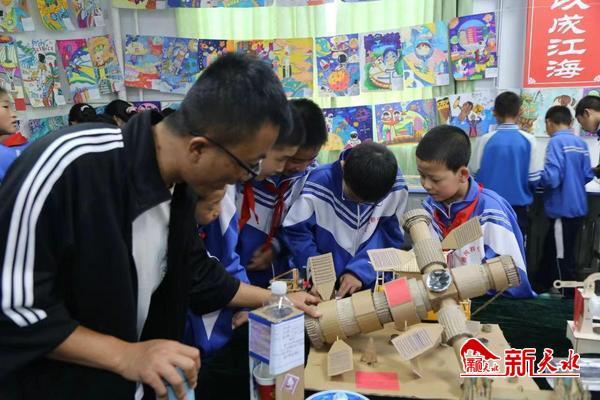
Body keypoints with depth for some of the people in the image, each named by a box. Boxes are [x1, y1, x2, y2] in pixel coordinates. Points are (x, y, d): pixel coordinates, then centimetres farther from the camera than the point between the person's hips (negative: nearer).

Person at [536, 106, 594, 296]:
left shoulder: (556, 142, -16)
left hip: (563, 209, -8)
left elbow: (551, 178, -24)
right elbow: (587, 175, 11)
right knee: (552, 249, 21)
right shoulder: (581, 143, 6)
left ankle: (571, 298, 14)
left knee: (563, 258, 4)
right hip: (578, 207, 8)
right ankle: (542, 288, 35)